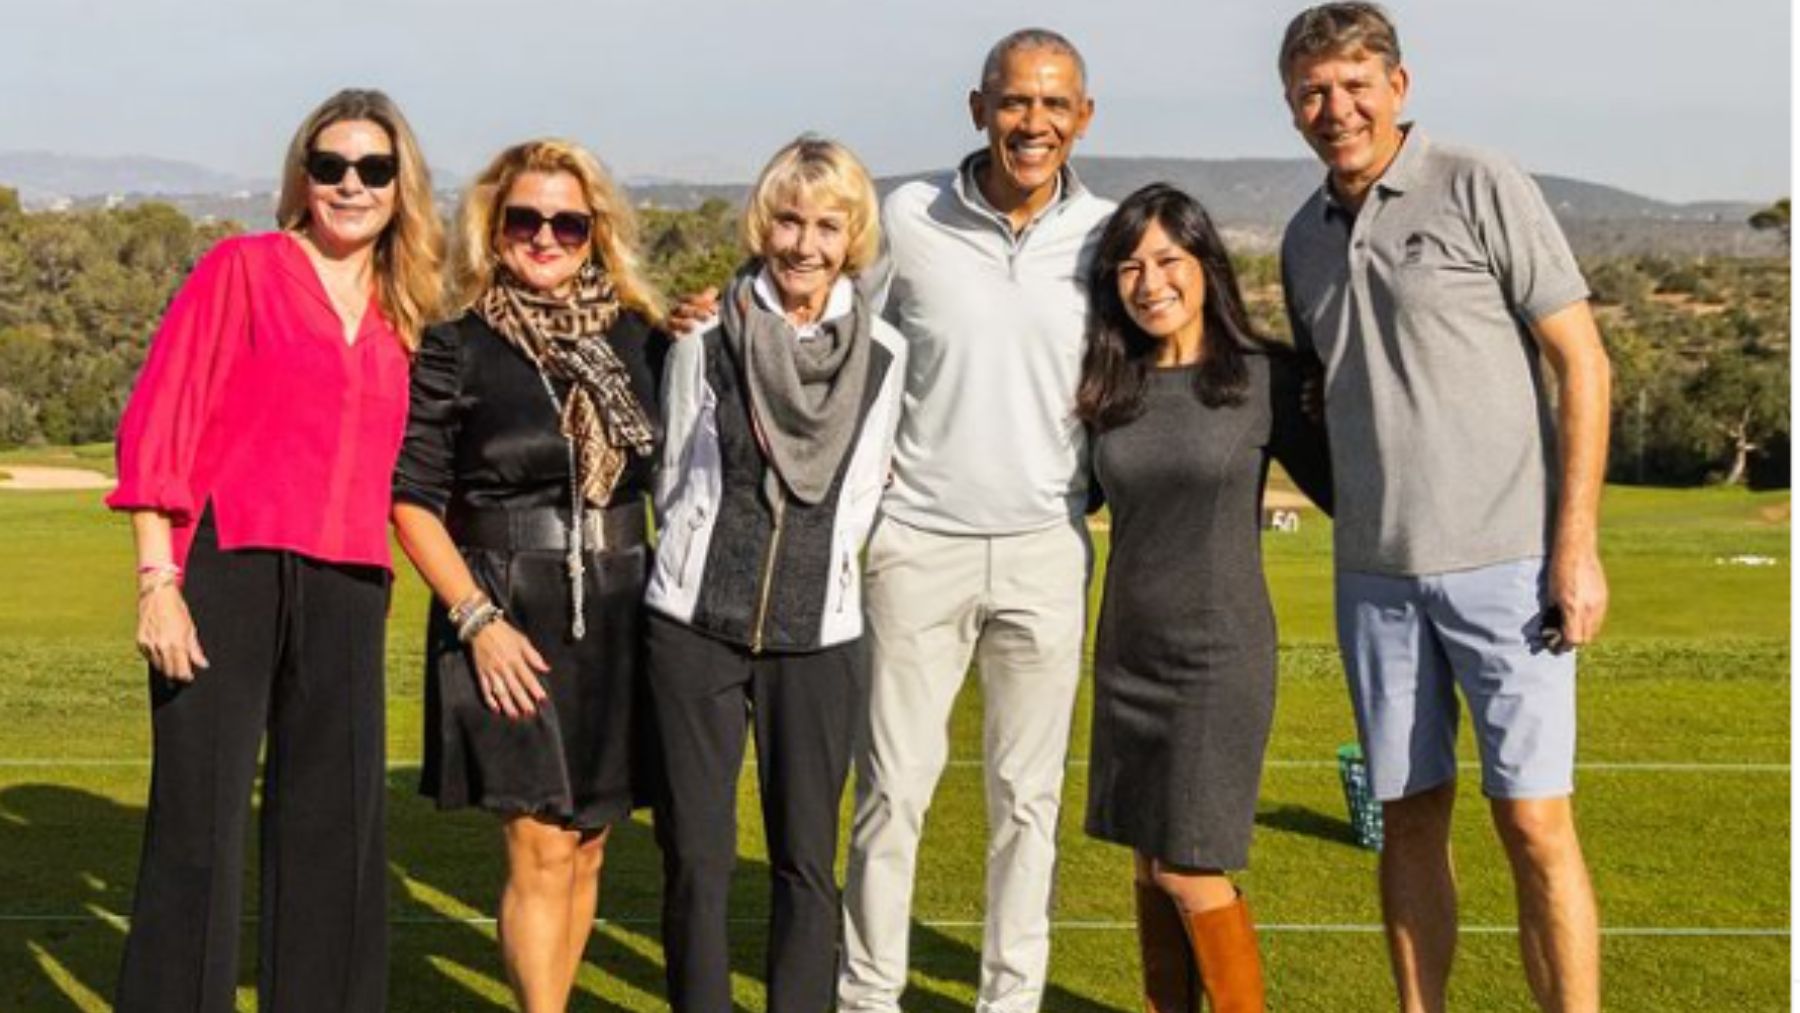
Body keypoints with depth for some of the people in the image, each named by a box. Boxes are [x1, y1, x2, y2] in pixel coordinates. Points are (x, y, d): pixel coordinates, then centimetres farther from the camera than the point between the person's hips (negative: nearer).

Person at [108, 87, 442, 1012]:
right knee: (199, 820, 0)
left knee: (336, 825, 10)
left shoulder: (401, 318, 14)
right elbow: (156, 426, -4)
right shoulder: (242, 268, 2)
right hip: (228, 578, -4)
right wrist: (157, 577, -12)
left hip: (347, 596, 5)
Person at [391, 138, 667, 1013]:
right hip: (509, 617, -4)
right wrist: (477, 618, -12)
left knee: (586, 851, 10)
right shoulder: (457, 350, -2)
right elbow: (412, 500, -4)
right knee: (540, 850, -7)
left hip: (616, 619, 4)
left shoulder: (638, 338, 8)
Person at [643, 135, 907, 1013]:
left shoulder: (883, 355, 1)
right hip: (695, 624, 0)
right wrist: (709, 573, 11)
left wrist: (810, 573, 10)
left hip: (819, 636, 1)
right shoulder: (706, 338, -1)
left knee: (806, 861, 4)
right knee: (696, 854, 2)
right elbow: (674, 481, 8)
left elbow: (862, 496, 9)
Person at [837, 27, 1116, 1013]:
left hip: (1045, 551, 1)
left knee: (1027, 796, 9)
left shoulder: (1109, 237, 0)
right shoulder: (907, 218, -4)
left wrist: (1088, 490, 7)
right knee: (894, 786, 3)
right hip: (918, 545, -1)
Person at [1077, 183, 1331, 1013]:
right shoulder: (1111, 386, 4)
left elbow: (1337, 487, 2)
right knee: (1150, 862, 10)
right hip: (1128, 653, 5)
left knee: (1190, 870, -6)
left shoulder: (1264, 379, -7)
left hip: (1217, 652, -5)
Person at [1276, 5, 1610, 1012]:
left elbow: (1583, 363, -5)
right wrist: (1354, 530, 12)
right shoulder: (1306, 238, 12)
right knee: (1412, 815, 10)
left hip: (1505, 560, -5)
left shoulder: (1483, 189, -4)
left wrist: (1578, 543, -12)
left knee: (1535, 820, -5)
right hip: (1375, 573, 5)